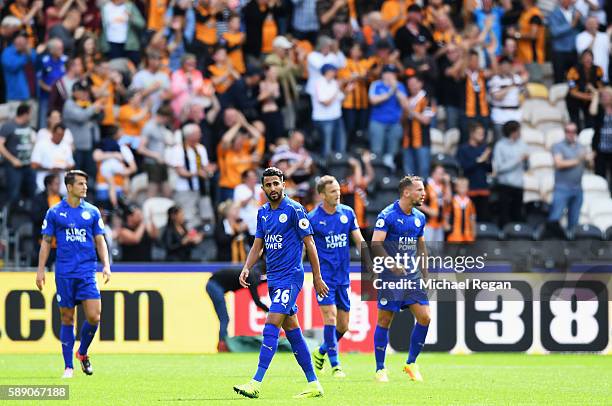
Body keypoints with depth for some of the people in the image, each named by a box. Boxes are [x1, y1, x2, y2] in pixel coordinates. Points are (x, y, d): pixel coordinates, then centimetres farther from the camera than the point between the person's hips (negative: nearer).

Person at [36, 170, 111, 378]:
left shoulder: (92, 212, 7)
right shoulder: (54, 212, 3)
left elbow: (100, 241, 11)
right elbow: (46, 242, 6)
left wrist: (106, 265, -1)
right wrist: (40, 270, 0)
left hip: (87, 271, 1)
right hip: (64, 273, -1)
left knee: (94, 316, -11)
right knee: (67, 319, 2)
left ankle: (83, 352, 15)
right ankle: (68, 366, 10)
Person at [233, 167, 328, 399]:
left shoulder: (294, 210, -10)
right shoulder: (263, 212, 12)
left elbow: (309, 244, -7)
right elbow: (258, 245, 16)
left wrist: (317, 278, -7)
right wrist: (246, 268, -1)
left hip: (290, 277, -8)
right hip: (273, 278, 8)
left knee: (271, 326, -16)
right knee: (291, 330, 9)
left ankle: (256, 384, -21)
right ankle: (313, 384, 15)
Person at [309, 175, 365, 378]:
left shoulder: (347, 213, 4)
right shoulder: (312, 218, -7)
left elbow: (359, 241, 8)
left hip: (343, 276, 5)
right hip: (324, 276, -5)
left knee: (343, 326, 7)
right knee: (330, 317, -16)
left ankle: (321, 352, 32)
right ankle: (335, 365, -8)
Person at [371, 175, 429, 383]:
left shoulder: (419, 217, 11)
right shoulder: (387, 215, -11)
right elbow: (375, 244, -18)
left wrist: (424, 275, 18)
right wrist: (392, 265, -29)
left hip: (413, 276, 6)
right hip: (391, 278, -6)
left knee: (424, 318, -5)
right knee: (384, 321, -2)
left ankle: (411, 364, 10)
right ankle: (380, 369, 8)